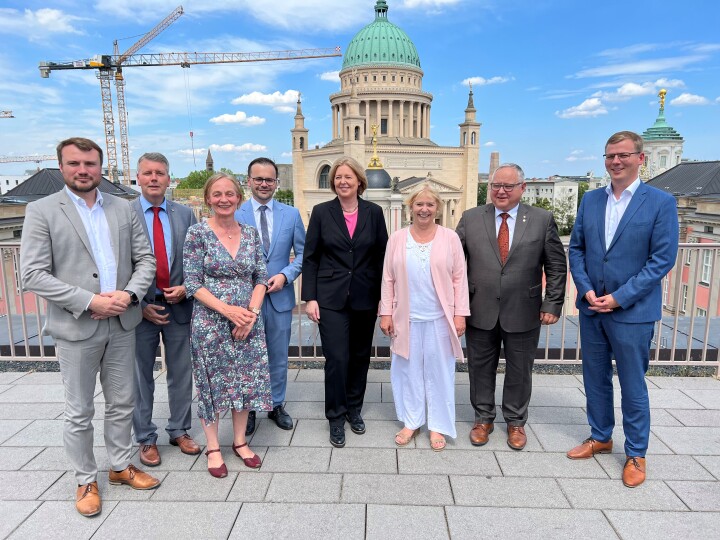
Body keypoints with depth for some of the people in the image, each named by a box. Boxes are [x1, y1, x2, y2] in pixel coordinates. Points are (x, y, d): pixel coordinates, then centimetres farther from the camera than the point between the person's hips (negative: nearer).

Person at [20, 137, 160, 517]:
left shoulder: (124, 209, 6)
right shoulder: (42, 211, -4)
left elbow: (145, 259, 5)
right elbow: (33, 275, -10)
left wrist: (129, 294, -12)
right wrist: (90, 302, -18)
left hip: (121, 324, 3)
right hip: (75, 328, -3)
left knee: (121, 404, 16)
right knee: (79, 412, 11)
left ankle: (121, 466, 34)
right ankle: (86, 481, 29)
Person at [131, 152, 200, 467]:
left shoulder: (185, 214, 4)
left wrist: (186, 288, -9)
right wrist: (140, 305, -10)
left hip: (179, 305, 3)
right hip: (140, 307, -2)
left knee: (181, 374, 13)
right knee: (141, 377, 12)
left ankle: (179, 431, 32)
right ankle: (146, 439, 29)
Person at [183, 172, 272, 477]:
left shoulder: (251, 234, 4)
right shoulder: (198, 233, -6)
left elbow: (261, 277, 5)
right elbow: (192, 283, -9)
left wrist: (252, 310, -10)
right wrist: (227, 309, -18)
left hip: (248, 322, 4)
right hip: (210, 323, -3)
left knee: (246, 380, 10)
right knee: (212, 383, 8)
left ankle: (240, 442, 30)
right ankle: (213, 447, 27)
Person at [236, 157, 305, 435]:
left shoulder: (291, 214, 2)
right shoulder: (234, 214, -4)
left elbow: (302, 253, 3)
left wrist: (285, 275, -12)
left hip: (280, 296, 2)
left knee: (279, 356, 15)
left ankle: (277, 405, 34)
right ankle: (248, 408, 31)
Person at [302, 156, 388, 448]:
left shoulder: (374, 212, 2)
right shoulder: (321, 212, -1)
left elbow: (382, 256, 4)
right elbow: (310, 258, 0)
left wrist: (383, 297, 1)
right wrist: (310, 298, -5)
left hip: (365, 298, 2)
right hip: (331, 298, -2)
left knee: (360, 356, 12)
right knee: (336, 358, -4)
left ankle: (354, 409, 32)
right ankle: (336, 417, 15)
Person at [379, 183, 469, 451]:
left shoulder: (450, 238, 0)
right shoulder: (397, 238, 3)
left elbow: (459, 278, 0)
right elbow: (388, 279, 4)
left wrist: (460, 314, -4)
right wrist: (386, 313, 0)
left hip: (440, 319, -1)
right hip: (406, 319, 1)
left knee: (439, 371, 8)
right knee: (408, 371, 10)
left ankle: (438, 426, 23)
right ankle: (411, 422, 27)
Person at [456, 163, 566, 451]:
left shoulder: (542, 219, 0)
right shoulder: (470, 218, 1)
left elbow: (556, 266, 2)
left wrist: (552, 304, -4)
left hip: (523, 313, 0)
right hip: (480, 311, 1)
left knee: (519, 371, 14)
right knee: (481, 368, 13)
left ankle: (516, 422, 35)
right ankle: (483, 419, 33)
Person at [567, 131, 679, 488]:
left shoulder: (661, 202, -7)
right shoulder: (590, 200, 6)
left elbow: (663, 259, -11)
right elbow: (576, 249, 6)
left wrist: (619, 297, -16)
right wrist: (587, 290, -8)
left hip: (632, 311, -4)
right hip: (591, 309, 4)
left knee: (632, 385, 8)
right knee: (595, 379, 16)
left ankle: (635, 454, 28)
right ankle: (600, 438, 36)